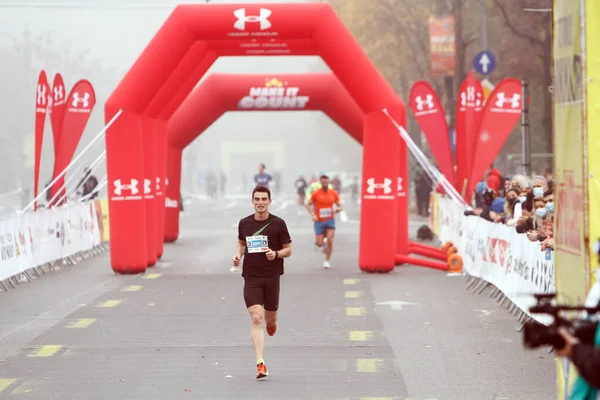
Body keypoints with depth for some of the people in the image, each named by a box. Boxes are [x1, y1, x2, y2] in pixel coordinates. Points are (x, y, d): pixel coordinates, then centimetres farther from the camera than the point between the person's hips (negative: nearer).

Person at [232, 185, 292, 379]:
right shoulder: (244, 223, 3)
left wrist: (276, 254, -17)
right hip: (251, 277, 0)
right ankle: (260, 363, -17)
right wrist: (238, 254, 1)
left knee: (270, 319, 12)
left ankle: (271, 323, 53)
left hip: (272, 277, 0)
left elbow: (288, 249, 3)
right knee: (256, 318, -13)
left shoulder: (278, 223, -4)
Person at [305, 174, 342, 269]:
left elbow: (339, 206, 9)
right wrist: (313, 215, -15)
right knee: (319, 243, -3)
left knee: (330, 240, -14)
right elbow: (308, 205, 0)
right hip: (319, 221, -1)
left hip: (330, 220, 1)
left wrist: (337, 209, -15)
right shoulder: (316, 193, -4)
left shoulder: (334, 193, 2)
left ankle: (327, 261, 0)